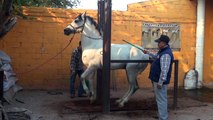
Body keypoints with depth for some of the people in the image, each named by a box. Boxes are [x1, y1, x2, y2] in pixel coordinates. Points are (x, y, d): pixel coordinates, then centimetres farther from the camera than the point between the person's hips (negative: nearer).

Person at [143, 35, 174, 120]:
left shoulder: (166, 54, -23)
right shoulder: (162, 51, 11)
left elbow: (164, 70, -27)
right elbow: (157, 57, 35)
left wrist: (160, 82, -25)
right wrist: (148, 53, 38)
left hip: (160, 81, -11)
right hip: (157, 80, 11)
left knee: (161, 100, -4)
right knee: (161, 99, 19)